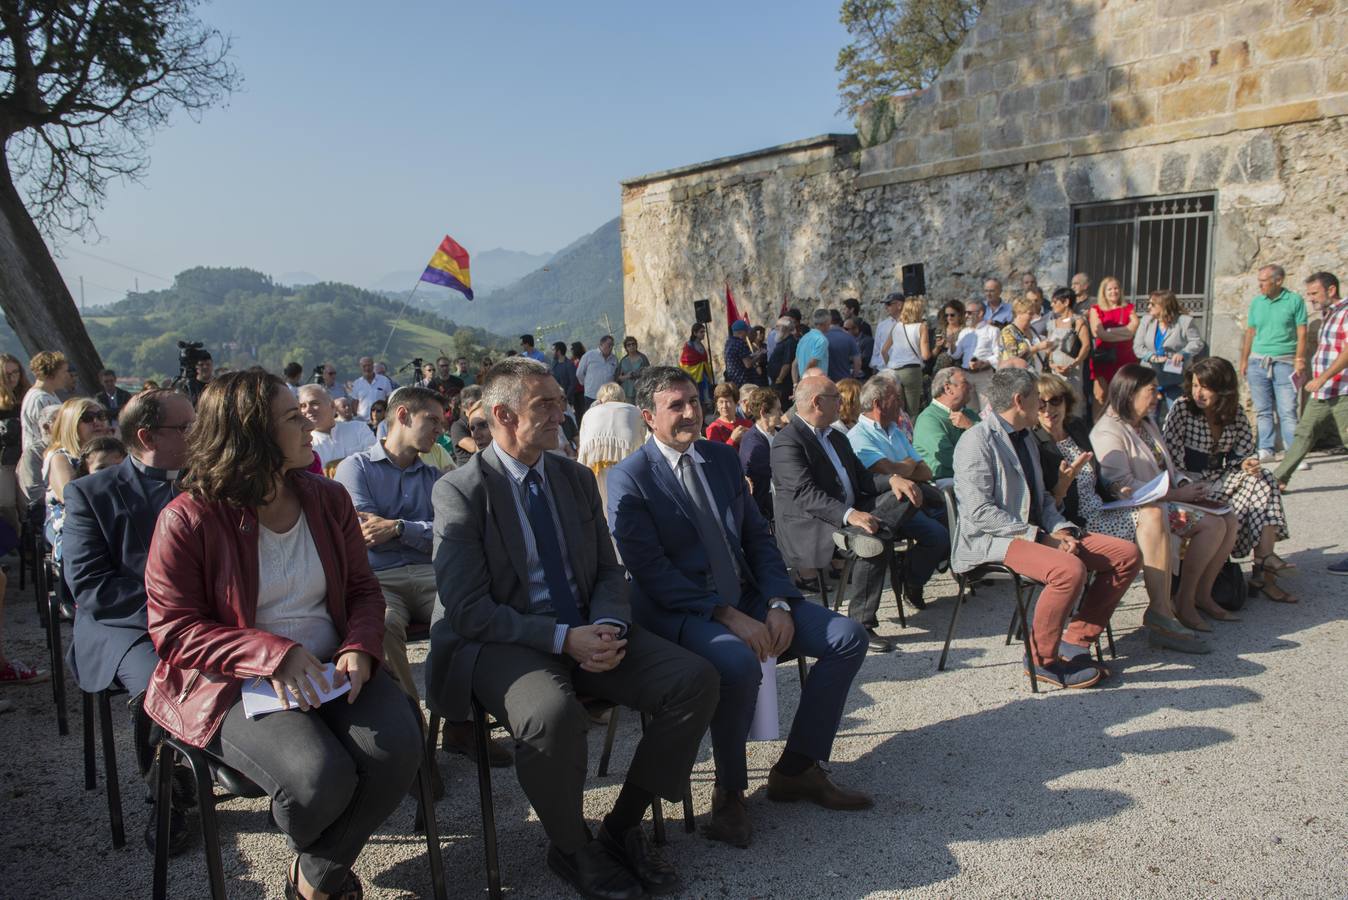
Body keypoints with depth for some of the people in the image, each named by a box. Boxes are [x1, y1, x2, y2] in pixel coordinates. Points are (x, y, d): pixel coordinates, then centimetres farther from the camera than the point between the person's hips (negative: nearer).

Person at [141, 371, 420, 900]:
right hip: (234, 685, -4)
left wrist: (359, 648, -13)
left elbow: (363, 590, 9)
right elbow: (172, 629, -10)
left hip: (330, 671, 5)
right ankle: (311, 849, 14)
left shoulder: (328, 499, 6)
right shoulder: (188, 520, -9)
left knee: (398, 749, -23)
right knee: (320, 778, -29)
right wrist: (274, 655, -23)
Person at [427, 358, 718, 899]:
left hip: (587, 632, 6)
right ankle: (570, 848, -5)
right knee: (553, 714, -37)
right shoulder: (460, 491, -7)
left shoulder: (577, 478, 10)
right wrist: (563, 638, -21)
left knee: (696, 680, -15)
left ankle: (623, 828, 3)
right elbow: (468, 608, -13)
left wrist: (607, 625, -9)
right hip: (504, 642, -5)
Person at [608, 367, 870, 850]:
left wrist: (778, 603, -6)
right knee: (739, 663, -36)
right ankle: (729, 790, -9)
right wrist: (730, 617, -22)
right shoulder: (629, 479, -7)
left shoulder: (723, 458, 12)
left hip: (747, 597, 7)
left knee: (847, 638, -6)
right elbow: (651, 570, -15)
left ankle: (796, 769, 7)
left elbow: (758, 538, 12)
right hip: (679, 610, -7)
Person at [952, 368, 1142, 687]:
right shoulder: (978, 440, -12)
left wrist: (1061, 529, 0)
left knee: (1127, 555, -2)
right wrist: (1039, 537, -20)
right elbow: (979, 512, -20)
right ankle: (1041, 659, -12)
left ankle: (1075, 641, 4)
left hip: (1034, 531, 9)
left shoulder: (1025, 438, 19)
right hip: (992, 540, -9)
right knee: (1070, 569, -34)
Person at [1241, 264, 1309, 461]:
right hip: (1257, 362, 4)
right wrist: (1244, 360, 12)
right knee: (1263, 411, 7)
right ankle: (1265, 450, 13)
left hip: (1284, 362, -4)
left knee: (1288, 411, -6)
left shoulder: (1294, 300, -1)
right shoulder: (1256, 301, 9)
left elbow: (1301, 333, -2)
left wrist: (1300, 360, -9)